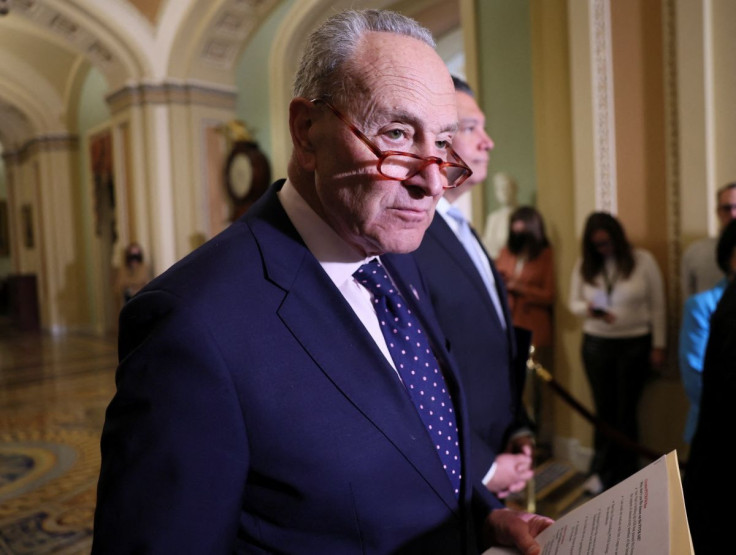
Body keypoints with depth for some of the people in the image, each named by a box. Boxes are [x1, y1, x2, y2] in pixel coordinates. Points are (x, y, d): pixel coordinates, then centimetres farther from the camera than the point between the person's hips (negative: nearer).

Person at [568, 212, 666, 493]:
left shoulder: (642, 260, -5)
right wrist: (589, 309, -17)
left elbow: (657, 306, -2)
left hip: (635, 344, -2)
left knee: (626, 410, 4)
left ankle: (624, 477, 20)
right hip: (596, 344, 2)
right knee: (604, 409, 9)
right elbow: (574, 302, 6)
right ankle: (603, 471, 24)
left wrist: (658, 345, -3)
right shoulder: (584, 266, 1)